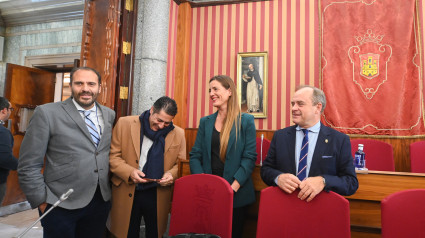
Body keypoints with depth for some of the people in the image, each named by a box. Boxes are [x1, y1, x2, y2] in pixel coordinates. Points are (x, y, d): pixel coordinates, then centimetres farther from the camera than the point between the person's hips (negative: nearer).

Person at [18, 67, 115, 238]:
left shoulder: (110, 115, 5)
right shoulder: (46, 113, -7)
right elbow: (28, 165, -7)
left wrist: (110, 191, 6)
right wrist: (42, 202, -7)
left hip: (102, 202, 4)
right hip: (61, 206, -4)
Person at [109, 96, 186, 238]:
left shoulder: (178, 134, -1)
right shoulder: (125, 124, -5)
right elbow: (113, 156, -2)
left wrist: (172, 174, -13)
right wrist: (129, 172, -18)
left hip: (158, 197, 1)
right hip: (127, 194, -1)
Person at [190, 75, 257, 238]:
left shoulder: (246, 121, -2)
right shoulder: (205, 122, 8)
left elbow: (249, 158, -7)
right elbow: (195, 156, 4)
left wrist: (233, 187, -16)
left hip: (236, 194, -2)